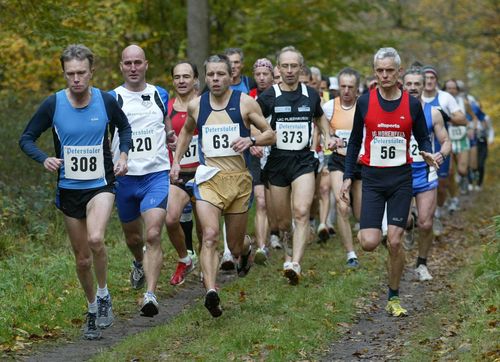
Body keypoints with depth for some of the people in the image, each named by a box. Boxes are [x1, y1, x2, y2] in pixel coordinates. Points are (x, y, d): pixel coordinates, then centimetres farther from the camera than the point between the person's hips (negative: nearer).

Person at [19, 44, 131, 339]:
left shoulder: (106, 101, -7)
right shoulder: (53, 105, -9)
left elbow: (125, 127, 13)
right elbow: (27, 139, 0)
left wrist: (123, 155, -3)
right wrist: (44, 159, -18)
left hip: (101, 184, -2)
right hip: (69, 189, 2)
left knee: (95, 238, -27)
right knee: (82, 257, 9)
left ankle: (104, 295, -3)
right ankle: (93, 309, 31)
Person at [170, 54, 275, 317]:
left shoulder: (245, 103, -2)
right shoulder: (196, 106, 5)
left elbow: (270, 135, 3)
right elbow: (187, 131, 26)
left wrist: (251, 140, -17)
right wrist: (176, 161, 18)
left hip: (239, 179, 0)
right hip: (208, 178, 0)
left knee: (235, 246, 11)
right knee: (210, 235, -22)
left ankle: (246, 250, 48)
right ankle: (211, 292, -30)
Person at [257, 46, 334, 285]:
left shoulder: (311, 95, 6)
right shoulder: (269, 97, -2)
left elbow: (319, 117, 26)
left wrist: (327, 136, 10)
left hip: (304, 160, 0)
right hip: (277, 160, 0)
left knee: (301, 212, -19)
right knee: (282, 219, 7)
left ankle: (295, 265, -25)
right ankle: (289, 253, 35)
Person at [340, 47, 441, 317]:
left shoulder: (412, 105, 0)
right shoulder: (364, 102, -1)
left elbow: (423, 139, 9)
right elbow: (355, 141, 8)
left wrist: (429, 155, -14)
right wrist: (348, 177, 3)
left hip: (401, 178, 0)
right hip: (372, 178, 0)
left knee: (395, 242, -3)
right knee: (369, 243, -12)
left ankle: (394, 298, 13)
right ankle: (372, 230, 26)